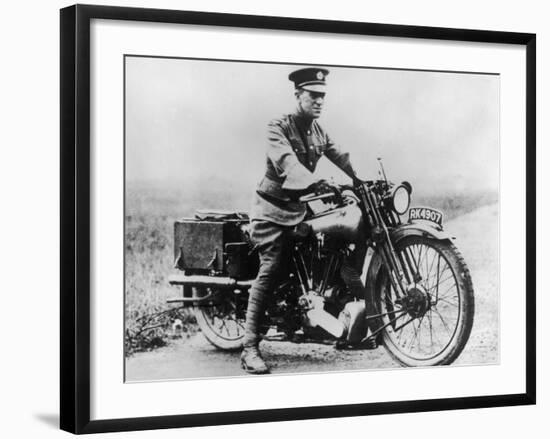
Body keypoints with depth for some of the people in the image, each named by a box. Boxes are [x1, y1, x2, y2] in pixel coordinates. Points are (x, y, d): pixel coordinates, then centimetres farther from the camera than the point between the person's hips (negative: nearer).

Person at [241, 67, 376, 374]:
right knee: (270, 271, -19)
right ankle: (250, 348, -22)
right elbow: (287, 163, -31)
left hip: (300, 207, 7)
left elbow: (341, 157, 3)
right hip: (273, 207, -7)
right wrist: (315, 183, -48)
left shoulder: (318, 132, 12)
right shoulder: (279, 128, -13)